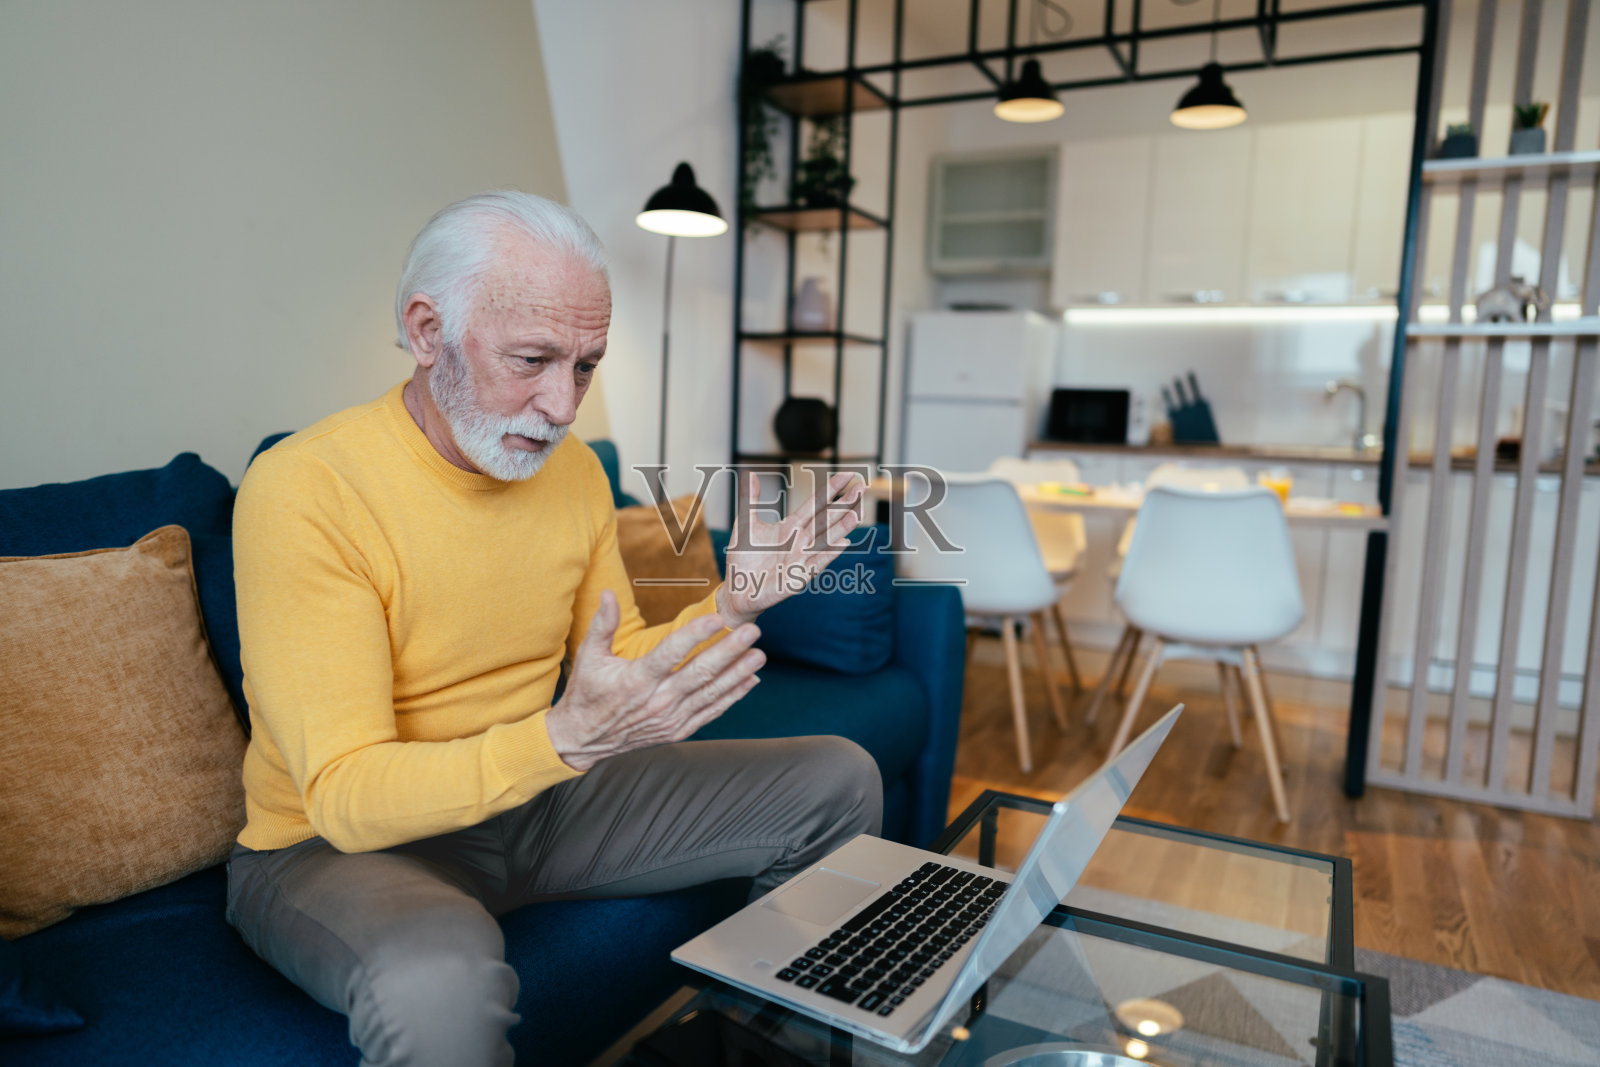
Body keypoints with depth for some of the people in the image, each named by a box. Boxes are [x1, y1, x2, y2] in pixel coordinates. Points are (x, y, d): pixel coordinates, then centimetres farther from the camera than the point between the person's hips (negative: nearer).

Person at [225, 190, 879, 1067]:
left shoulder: (575, 469, -1)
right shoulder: (303, 491, -21)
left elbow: (624, 671, 7)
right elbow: (346, 797, -25)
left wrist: (733, 608, -11)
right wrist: (566, 738, -40)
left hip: (539, 799, 6)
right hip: (336, 843, -5)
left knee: (841, 781, 1)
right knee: (440, 979, -43)